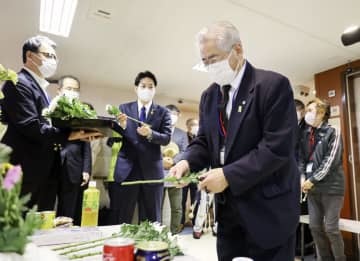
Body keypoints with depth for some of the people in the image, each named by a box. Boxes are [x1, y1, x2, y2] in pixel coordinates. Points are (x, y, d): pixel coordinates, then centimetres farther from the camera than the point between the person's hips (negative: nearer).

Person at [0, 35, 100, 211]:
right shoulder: (19, 83, -10)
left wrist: (77, 132, 2)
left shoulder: (41, 87, 20)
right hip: (27, 172, -9)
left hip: (44, 171, 10)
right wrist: (69, 135, -27)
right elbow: (30, 126, -22)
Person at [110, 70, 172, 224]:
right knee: (120, 218, 6)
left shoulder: (163, 112, 6)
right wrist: (121, 126, -17)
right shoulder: (124, 108, 9)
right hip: (126, 169, 1)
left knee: (151, 220, 10)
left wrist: (150, 133, -24)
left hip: (151, 170, 0)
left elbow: (166, 138, -5)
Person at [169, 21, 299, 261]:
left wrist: (228, 175, -22)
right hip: (228, 208, 6)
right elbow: (204, 141, 10)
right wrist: (188, 162, -11)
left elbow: (278, 147, -20)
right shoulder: (209, 95, 8)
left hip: (268, 208, -5)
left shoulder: (274, 85, -13)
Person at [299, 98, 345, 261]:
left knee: (331, 228, 1)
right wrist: (302, 177, -8)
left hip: (331, 187, -5)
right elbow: (301, 158, 7)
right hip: (313, 187, 5)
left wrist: (312, 179, -16)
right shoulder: (305, 134, 9)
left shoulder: (333, 132, -6)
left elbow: (330, 161, -14)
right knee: (315, 227, 10)